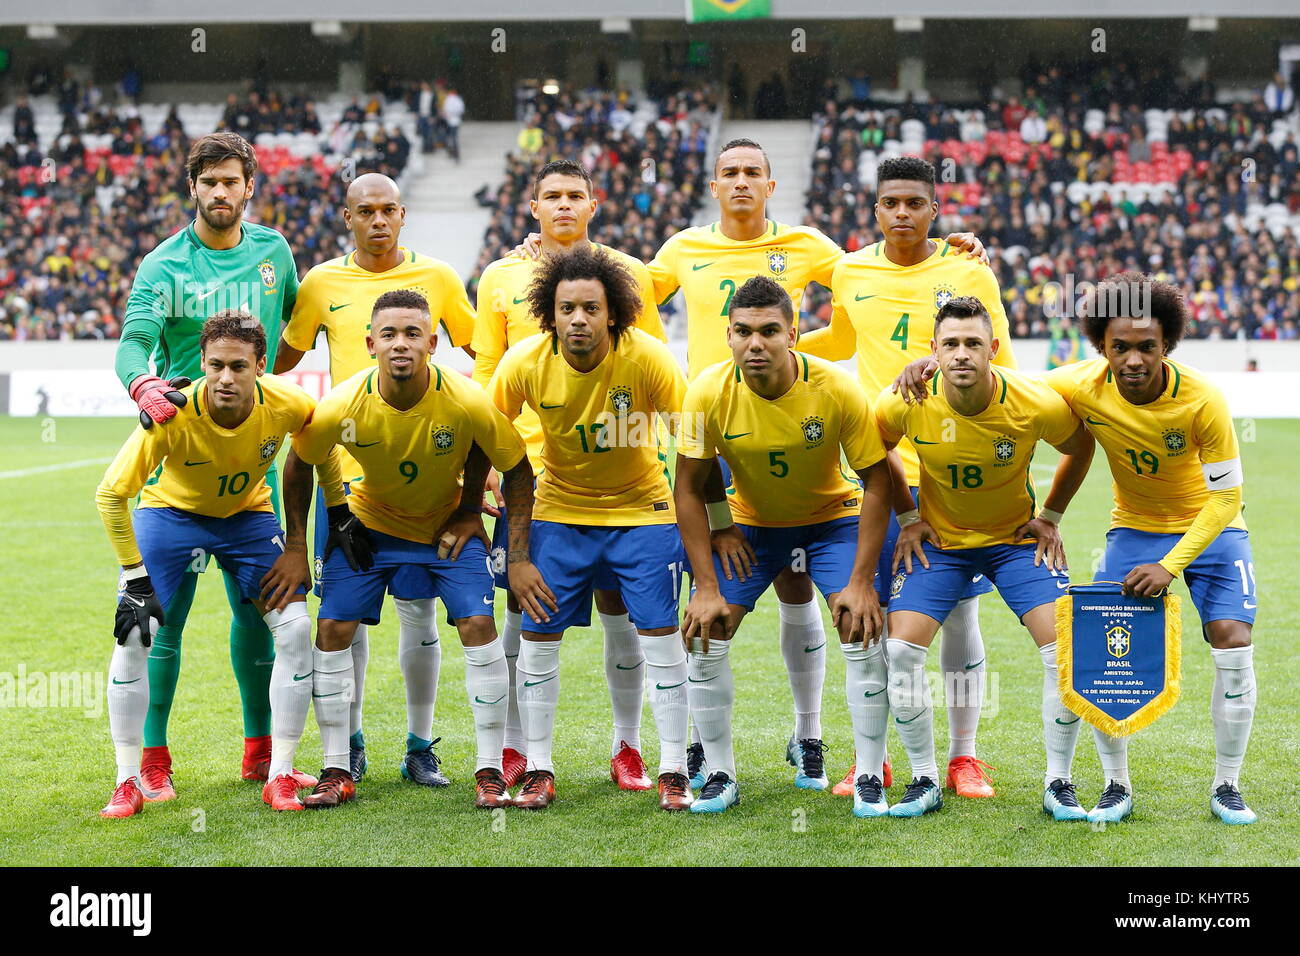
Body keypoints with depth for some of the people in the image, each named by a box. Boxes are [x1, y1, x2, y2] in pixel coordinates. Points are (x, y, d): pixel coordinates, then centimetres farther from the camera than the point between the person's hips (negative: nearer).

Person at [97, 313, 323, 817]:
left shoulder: (289, 406, -28)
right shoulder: (172, 415, -35)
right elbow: (110, 494, -24)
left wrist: (297, 543, -6)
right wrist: (136, 577, -23)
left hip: (248, 513, 2)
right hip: (171, 508, -2)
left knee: (296, 628, -11)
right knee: (134, 633, -15)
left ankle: (280, 775, 2)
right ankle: (129, 781, 0)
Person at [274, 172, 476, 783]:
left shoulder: (436, 277, 4)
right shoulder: (321, 283, 5)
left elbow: (485, 353, 13)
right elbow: (282, 359, 17)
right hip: (345, 465, 1)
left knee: (417, 607, 1)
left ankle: (420, 746, 12)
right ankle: (350, 743, 17)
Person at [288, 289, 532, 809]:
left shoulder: (467, 402, -29)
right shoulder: (340, 407, -26)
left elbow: (517, 468, -13)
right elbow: (304, 461, -4)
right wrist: (336, 513, -5)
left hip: (447, 523, -1)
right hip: (370, 521, 1)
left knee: (478, 625, -13)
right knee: (333, 627, -7)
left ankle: (490, 772, -2)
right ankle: (337, 772, 6)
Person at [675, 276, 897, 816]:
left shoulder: (836, 391, -27)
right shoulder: (708, 393, -23)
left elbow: (876, 482, -17)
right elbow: (689, 490, -13)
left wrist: (860, 581, -21)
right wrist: (706, 586, -17)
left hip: (833, 516, -2)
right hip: (751, 522, 2)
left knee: (862, 630, -17)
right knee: (704, 635, -9)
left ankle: (869, 780, -3)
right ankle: (721, 778, 6)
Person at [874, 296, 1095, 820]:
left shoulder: (1038, 405, -23)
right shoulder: (904, 404, -22)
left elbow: (1079, 449, 0)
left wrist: (1050, 517, 0)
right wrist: (907, 517, 0)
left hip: (1016, 539, -1)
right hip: (937, 541, 1)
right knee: (900, 648, -14)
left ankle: (1058, 783, 3)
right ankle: (924, 781, 4)